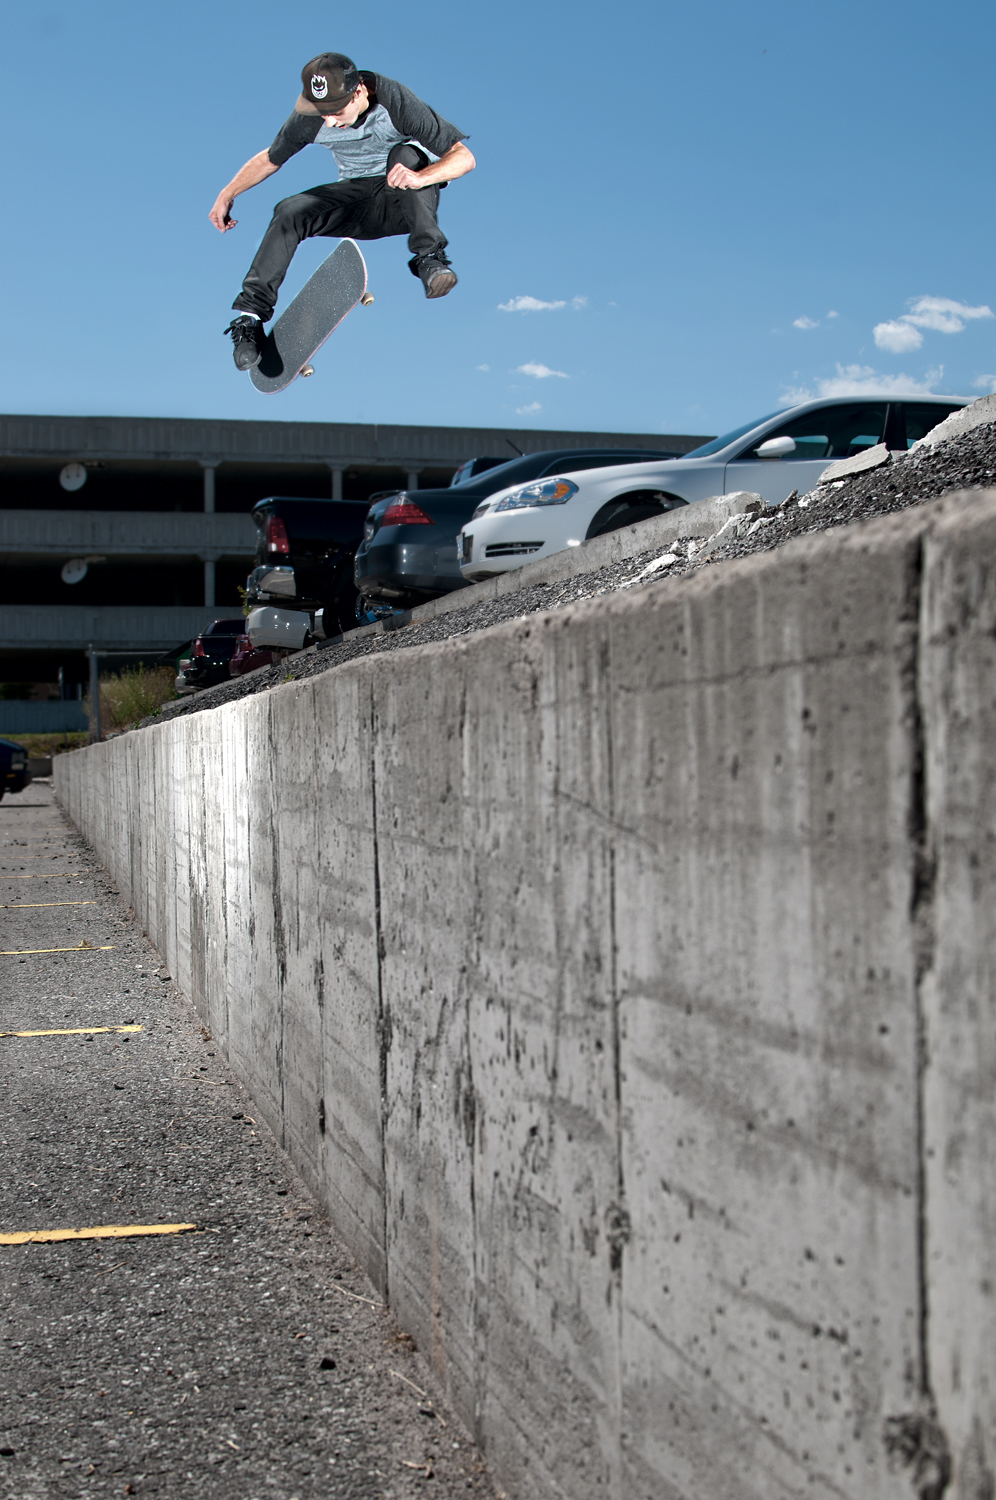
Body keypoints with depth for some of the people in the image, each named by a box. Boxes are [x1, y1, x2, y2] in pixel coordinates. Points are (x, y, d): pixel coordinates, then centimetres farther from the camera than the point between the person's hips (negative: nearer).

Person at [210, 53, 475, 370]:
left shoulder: (394, 101, -26)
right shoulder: (310, 117, -14)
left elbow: (464, 157, -28)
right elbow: (270, 159, 5)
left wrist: (419, 178, -47)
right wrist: (227, 194, -8)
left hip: (406, 201, -3)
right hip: (357, 199, 3)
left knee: (405, 154, -34)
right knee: (289, 213, -20)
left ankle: (430, 258, -35)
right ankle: (250, 314, -15)